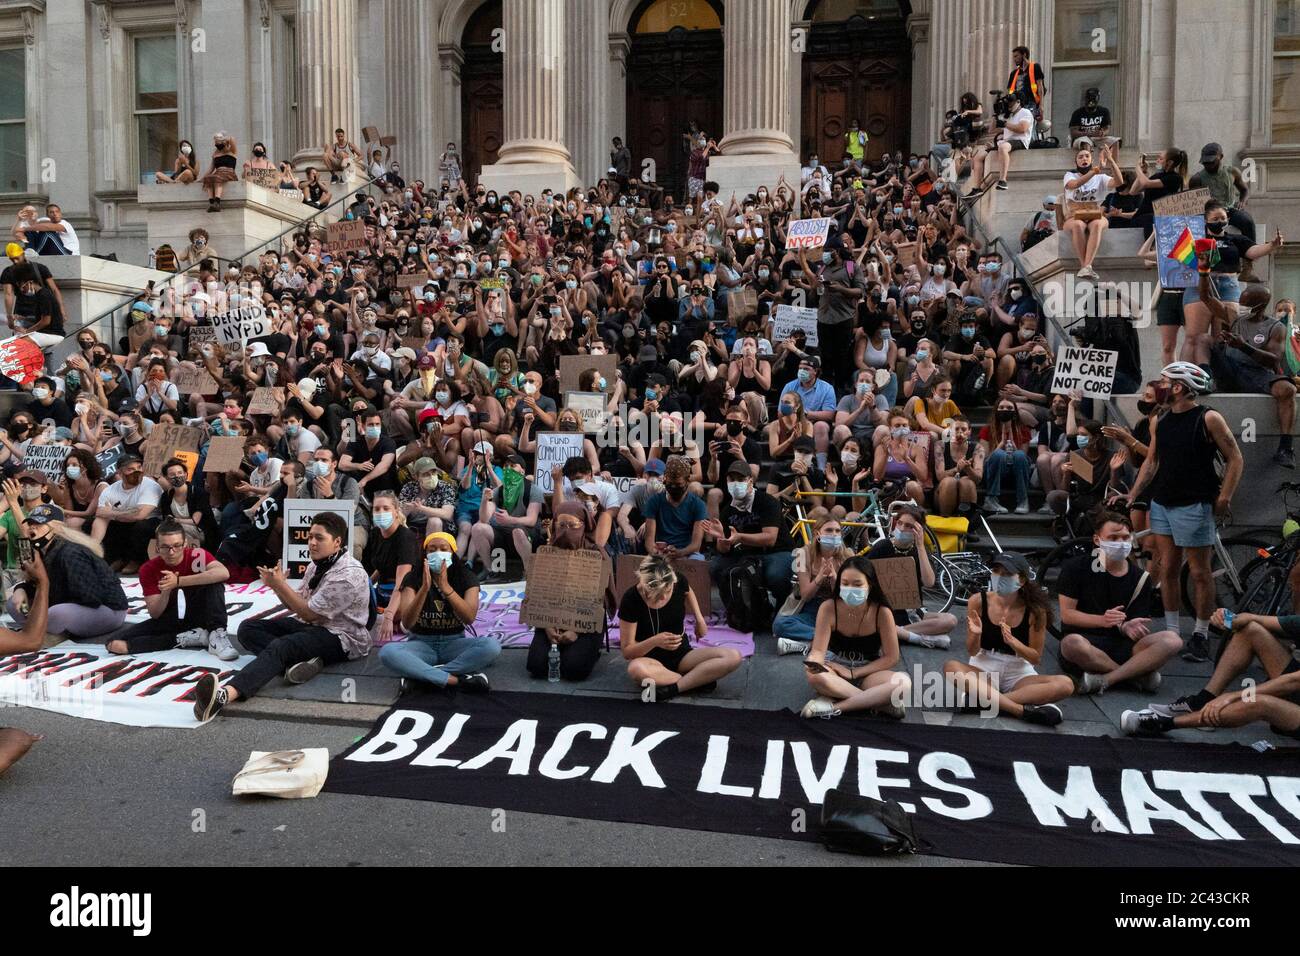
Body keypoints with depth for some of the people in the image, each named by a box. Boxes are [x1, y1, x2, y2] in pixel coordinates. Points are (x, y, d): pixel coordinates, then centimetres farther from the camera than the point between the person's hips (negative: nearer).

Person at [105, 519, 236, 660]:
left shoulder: (197, 555, -17)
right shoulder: (148, 569, -10)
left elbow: (223, 573, -40)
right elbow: (155, 614, -9)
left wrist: (178, 581, -38)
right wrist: (166, 590, -30)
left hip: (198, 617, -3)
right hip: (169, 622, 3)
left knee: (215, 582, -28)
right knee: (114, 643, -18)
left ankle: (216, 635, -27)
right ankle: (187, 637, -20)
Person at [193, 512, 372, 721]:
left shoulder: (348, 574, -18)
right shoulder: (318, 564, 11)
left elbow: (309, 613, -17)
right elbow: (297, 606, 13)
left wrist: (280, 584, -11)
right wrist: (276, 585, -5)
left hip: (341, 638, -10)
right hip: (310, 625, 10)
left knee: (279, 647, -34)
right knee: (247, 629, -5)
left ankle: (225, 694, -58)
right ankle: (302, 658, -28)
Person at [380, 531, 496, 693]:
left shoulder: (466, 577, -5)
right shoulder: (413, 578, -6)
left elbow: (469, 618, -20)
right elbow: (407, 623, -18)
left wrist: (445, 586, -29)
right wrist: (425, 588, -30)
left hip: (454, 643, 1)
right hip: (421, 644, 0)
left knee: (492, 646, -29)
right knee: (387, 652, -32)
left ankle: (417, 674, -25)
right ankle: (457, 680, -31)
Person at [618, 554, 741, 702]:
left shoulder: (679, 582, -12)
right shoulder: (631, 599, -21)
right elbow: (627, 651, -16)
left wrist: (699, 618, 3)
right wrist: (654, 641, -33)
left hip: (681, 654, 3)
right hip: (650, 659, -3)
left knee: (733, 657, -21)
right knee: (636, 669, -41)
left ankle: (670, 689, -24)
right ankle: (699, 679, -21)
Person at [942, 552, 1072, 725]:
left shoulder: (1035, 610, -9)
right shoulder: (978, 601, -8)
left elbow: (1036, 657, -3)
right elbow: (972, 652, -3)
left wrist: (1012, 641, -23)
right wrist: (976, 635, -26)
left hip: (1019, 673, 1)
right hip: (984, 669, 0)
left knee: (1065, 684, -27)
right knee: (950, 667, -32)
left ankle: (981, 698, -32)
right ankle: (1024, 710, -36)